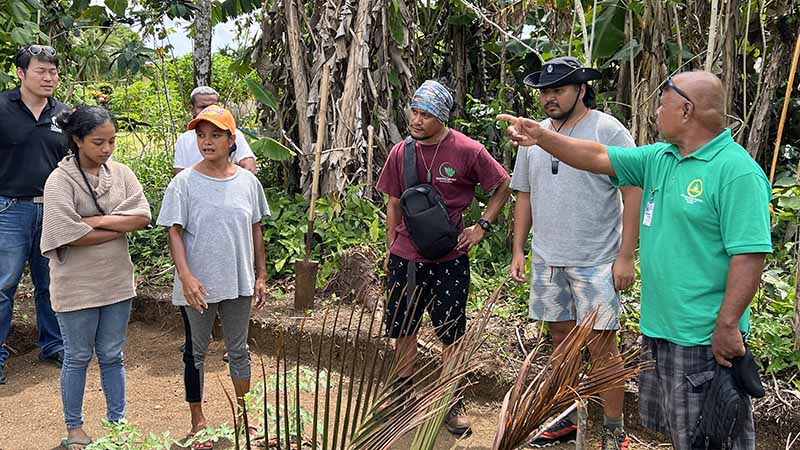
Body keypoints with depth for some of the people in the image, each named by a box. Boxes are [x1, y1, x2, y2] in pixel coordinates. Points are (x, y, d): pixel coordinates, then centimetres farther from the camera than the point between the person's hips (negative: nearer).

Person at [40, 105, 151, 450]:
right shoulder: (60, 180, -12)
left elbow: (143, 216, -10)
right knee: (78, 358, 11)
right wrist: (121, 226, -14)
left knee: (112, 356, 15)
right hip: (78, 286, -3)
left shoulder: (121, 173, 0)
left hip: (117, 281, 3)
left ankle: (118, 422, 29)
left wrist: (97, 220, -19)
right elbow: (70, 235, -21)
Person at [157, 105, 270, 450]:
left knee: (239, 350, 15)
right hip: (197, 285, -3)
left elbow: (255, 230, 9)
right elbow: (175, 232, -10)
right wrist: (186, 276, -20)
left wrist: (260, 276, 9)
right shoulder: (184, 183, -8)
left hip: (239, 282, 3)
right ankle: (198, 421, 25)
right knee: (195, 353, 10)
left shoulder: (248, 182, 1)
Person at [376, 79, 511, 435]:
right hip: (406, 257, 3)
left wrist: (482, 226, -4)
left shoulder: (468, 151, -11)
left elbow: (503, 186, 3)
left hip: (449, 259, -3)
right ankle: (404, 394, 32)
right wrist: (390, 249, 12)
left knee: (451, 334, 6)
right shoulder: (400, 153, -1)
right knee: (402, 329, 13)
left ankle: (452, 403, 22)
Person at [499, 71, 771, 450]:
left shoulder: (737, 171, -17)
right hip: (658, 326, 9)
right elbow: (598, 157, 14)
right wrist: (541, 137, 6)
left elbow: (750, 253, -22)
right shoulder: (660, 159, 9)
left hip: (703, 337, -9)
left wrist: (727, 326, -23)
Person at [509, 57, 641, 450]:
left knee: (601, 347, -3)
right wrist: (518, 251, 12)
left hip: (596, 262, -6)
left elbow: (634, 193, -11)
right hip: (547, 259, 6)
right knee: (561, 338, 14)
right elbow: (524, 196, 16)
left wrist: (625, 256, -15)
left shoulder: (607, 131, -8)